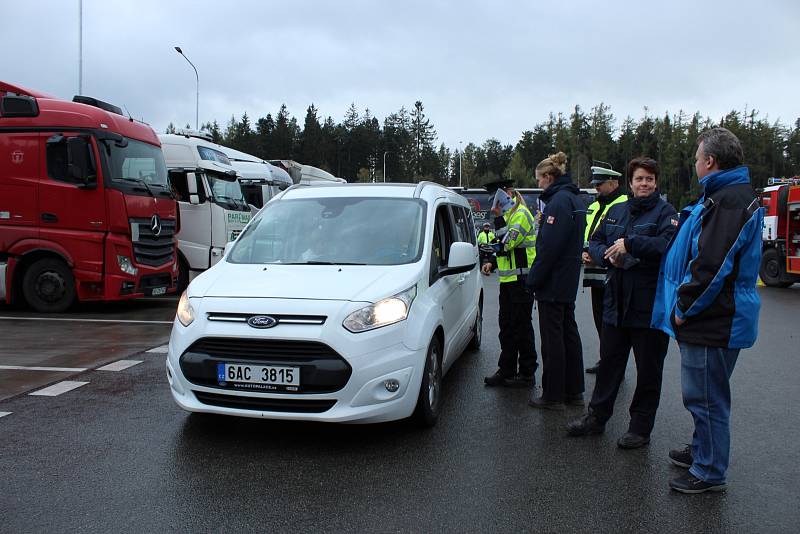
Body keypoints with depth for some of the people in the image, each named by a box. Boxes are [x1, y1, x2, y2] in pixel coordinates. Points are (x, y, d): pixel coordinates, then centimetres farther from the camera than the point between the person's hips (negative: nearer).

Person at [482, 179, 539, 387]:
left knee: (521, 326, -3)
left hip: (521, 279, -10)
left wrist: (498, 218, -16)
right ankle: (506, 371, 18)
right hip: (508, 279, 10)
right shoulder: (508, 215, 20)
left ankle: (527, 373, 6)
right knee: (506, 326, 11)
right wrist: (492, 263, 10)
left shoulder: (521, 214, -12)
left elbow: (508, 242, -23)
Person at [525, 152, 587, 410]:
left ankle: (553, 395, 6)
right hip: (569, 282, 10)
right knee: (569, 333, 15)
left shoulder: (558, 200, -17)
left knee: (552, 338, -2)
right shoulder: (574, 199, 14)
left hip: (552, 282, -10)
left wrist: (534, 279, -16)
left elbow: (549, 246, -21)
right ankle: (574, 391, 25)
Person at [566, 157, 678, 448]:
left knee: (648, 370, 7)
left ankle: (640, 427, 20)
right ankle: (596, 417, 27)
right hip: (616, 302, 5)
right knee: (609, 362, 14)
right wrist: (609, 256, -7)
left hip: (650, 305, -5)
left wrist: (629, 244, -21)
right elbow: (594, 243, 13)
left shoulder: (665, 212, -6)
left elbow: (669, 245, -22)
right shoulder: (616, 211, 12)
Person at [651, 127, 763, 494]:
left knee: (706, 396, 1)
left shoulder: (728, 202, -21)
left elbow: (712, 266, -26)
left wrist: (685, 308, -17)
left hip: (712, 323, -11)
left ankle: (709, 472, 14)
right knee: (703, 394, 22)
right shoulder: (730, 196, 15)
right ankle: (702, 452, 38)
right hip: (715, 319, 11)